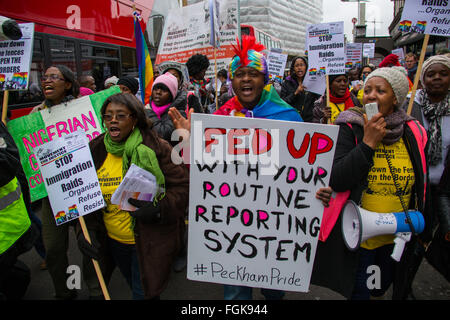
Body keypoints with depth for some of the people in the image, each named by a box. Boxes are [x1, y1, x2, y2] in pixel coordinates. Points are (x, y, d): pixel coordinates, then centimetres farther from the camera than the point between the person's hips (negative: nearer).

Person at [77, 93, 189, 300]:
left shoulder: (156, 148, -16)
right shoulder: (95, 151, -2)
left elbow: (183, 186, -16)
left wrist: (159, 210, -31)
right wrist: (86, 230, -4)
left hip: (150, 243, -5)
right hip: (113, 242, 5)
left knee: (144, 293, 7)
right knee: (136, 287, 26)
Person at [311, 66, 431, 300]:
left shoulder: (414, 134, -2)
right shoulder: (350, 129, -14)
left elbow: (421, 187, 10)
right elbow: (335, 181, -24)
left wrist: (420, 228, 16)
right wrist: (368, 143, -27)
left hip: (397, 238, 5)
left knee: (381, 289, 25)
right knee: (358, 292, 11)